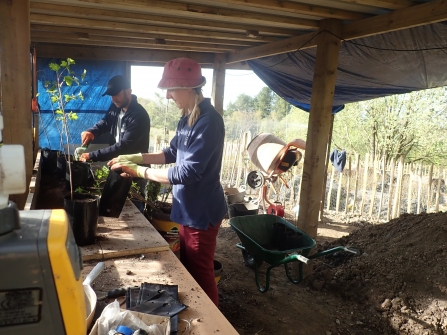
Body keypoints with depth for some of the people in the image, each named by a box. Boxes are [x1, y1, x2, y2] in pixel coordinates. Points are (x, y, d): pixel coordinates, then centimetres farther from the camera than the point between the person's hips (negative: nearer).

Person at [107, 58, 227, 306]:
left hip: (202, 211, -9)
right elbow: (173, 153, 16)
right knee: (187, 269, 22)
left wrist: (141, 171, -19)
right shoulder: (187, 117, 5)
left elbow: (187, 173, -27)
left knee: (200, 273, 7)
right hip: (188, 208, 9)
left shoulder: (208, 121, -25)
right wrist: (137, 158, 2)